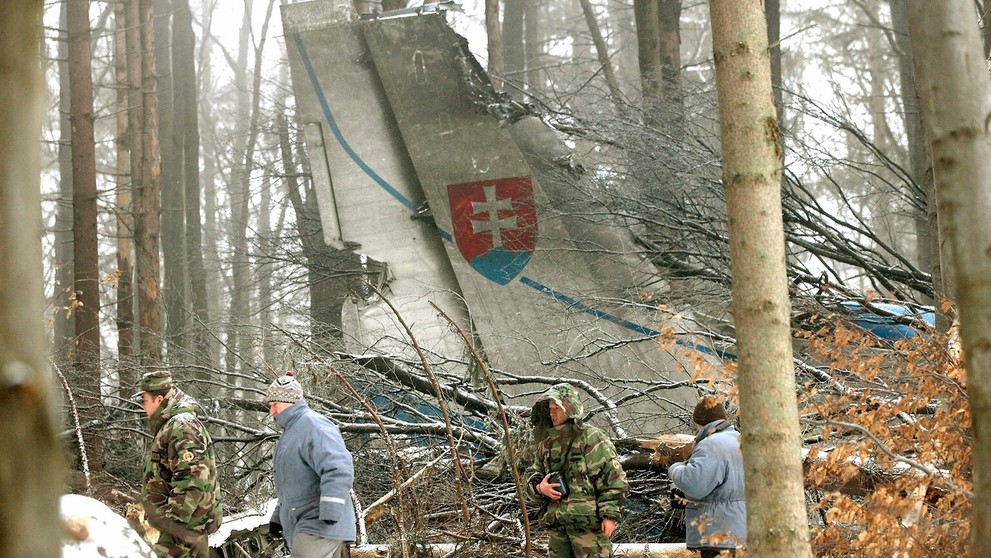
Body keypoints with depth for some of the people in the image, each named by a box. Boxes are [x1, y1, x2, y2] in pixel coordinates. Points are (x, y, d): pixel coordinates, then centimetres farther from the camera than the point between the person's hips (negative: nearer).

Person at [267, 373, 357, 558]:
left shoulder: (312, 425, -12)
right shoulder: (292, 430, 22)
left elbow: (338, 469, -25)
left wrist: (330, 512, -31)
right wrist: (278, 517, 27)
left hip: (319, 525, -10)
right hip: (304, 527, 10)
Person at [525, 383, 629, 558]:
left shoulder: (592, 438, -7)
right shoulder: (546, 442, 13)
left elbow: (612, 477, -11)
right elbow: (532, 477, 19)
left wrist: (610, 515, -15)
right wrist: (539, 488, -4)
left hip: (588, 523, -7)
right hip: (557, 524, 7)